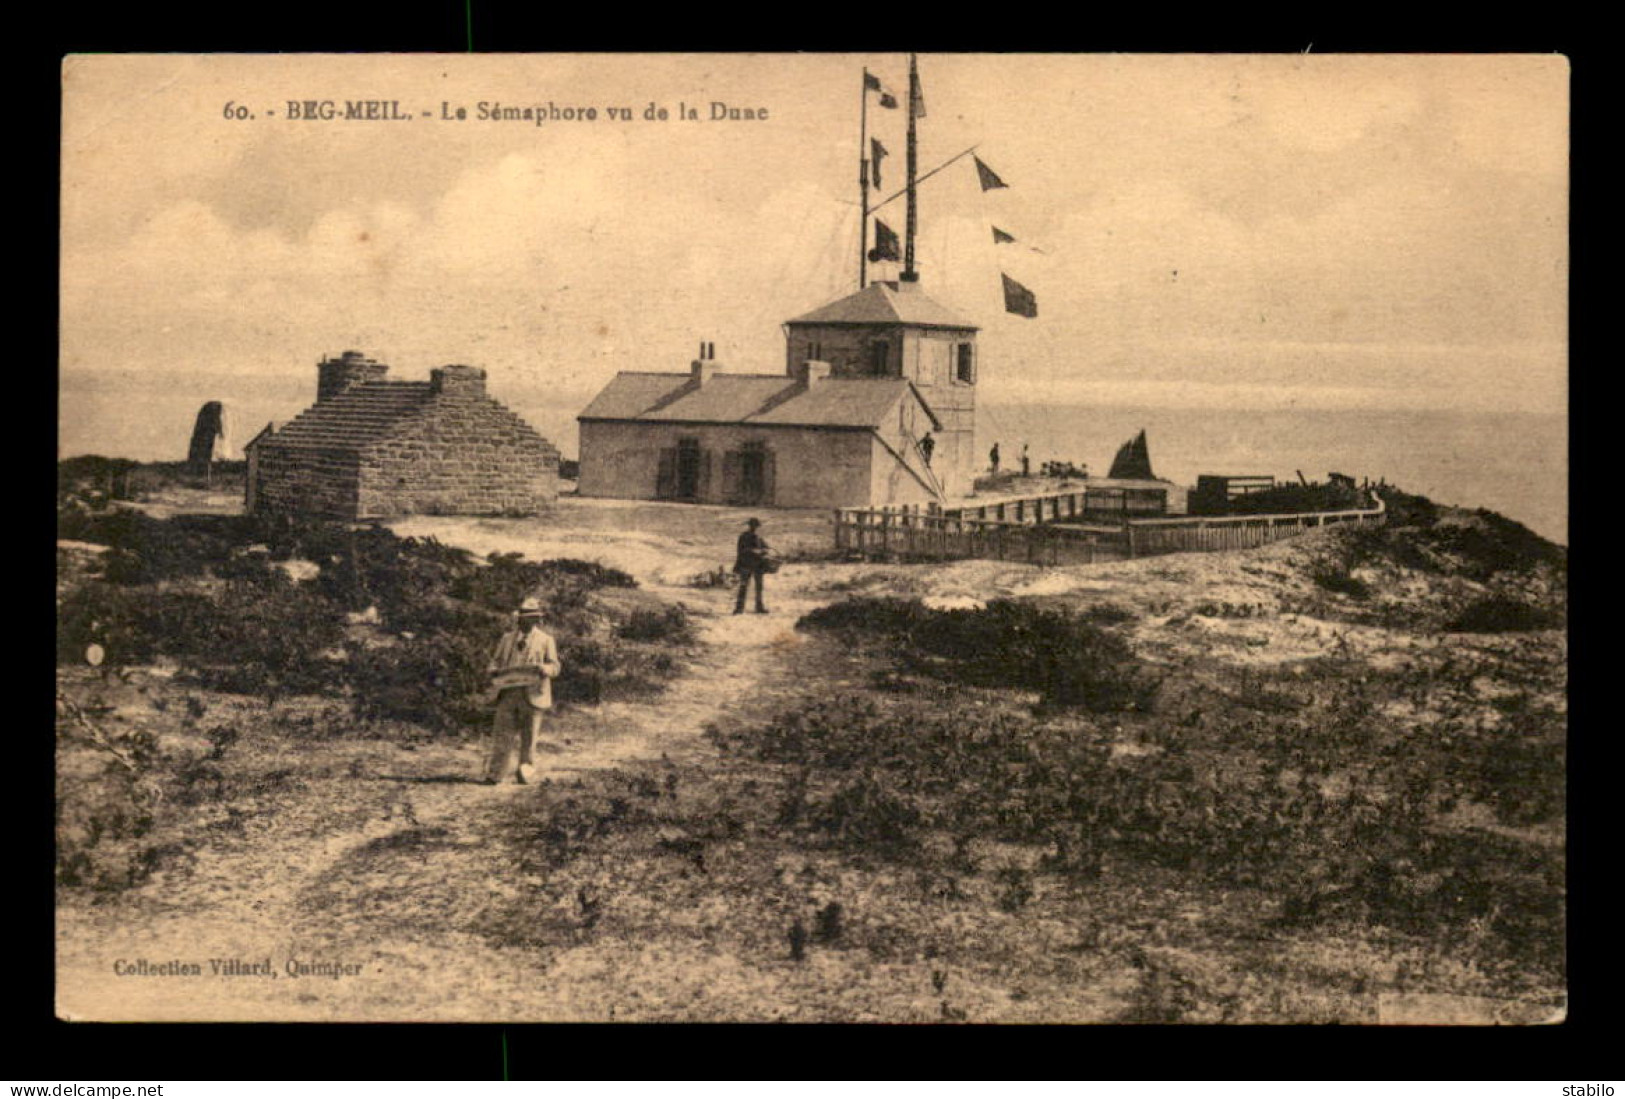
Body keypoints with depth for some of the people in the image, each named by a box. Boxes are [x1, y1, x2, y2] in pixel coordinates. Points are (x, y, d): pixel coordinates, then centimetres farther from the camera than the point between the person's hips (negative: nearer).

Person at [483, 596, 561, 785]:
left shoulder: (546, 640, 9)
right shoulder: (507, 638, 18)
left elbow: (555, 666, 2)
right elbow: (496, 660, 19)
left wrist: (544, 669, -21)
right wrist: (492, 670, -4)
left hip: (532, 693, -2)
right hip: (508, 692, 2)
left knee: (528, 735, 2)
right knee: (503, 733, -4)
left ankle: (525, 772, 13)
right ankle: (495, 774, -4)